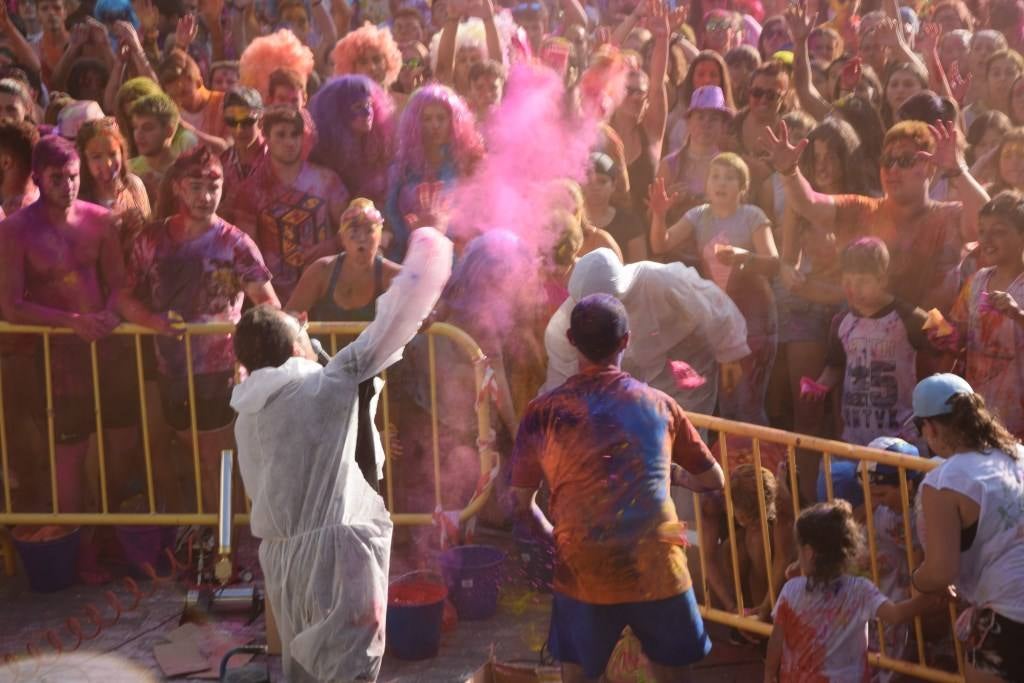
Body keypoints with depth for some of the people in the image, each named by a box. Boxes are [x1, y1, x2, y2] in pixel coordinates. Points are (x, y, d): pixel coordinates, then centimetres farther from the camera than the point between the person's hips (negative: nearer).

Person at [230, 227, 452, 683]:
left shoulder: (246, 416, 12)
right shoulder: (321, 387, -7)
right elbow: (381, 335, -6)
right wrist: (424, 259, 3)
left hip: (280, 551, 7)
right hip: (331, 546, -7)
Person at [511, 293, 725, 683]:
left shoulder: (543, 412, -1)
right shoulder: (659, 405, 3)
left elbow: (522, 505, 2)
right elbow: (714, 480, 13)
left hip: (584, 575, -1)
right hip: (658, 572, 1)